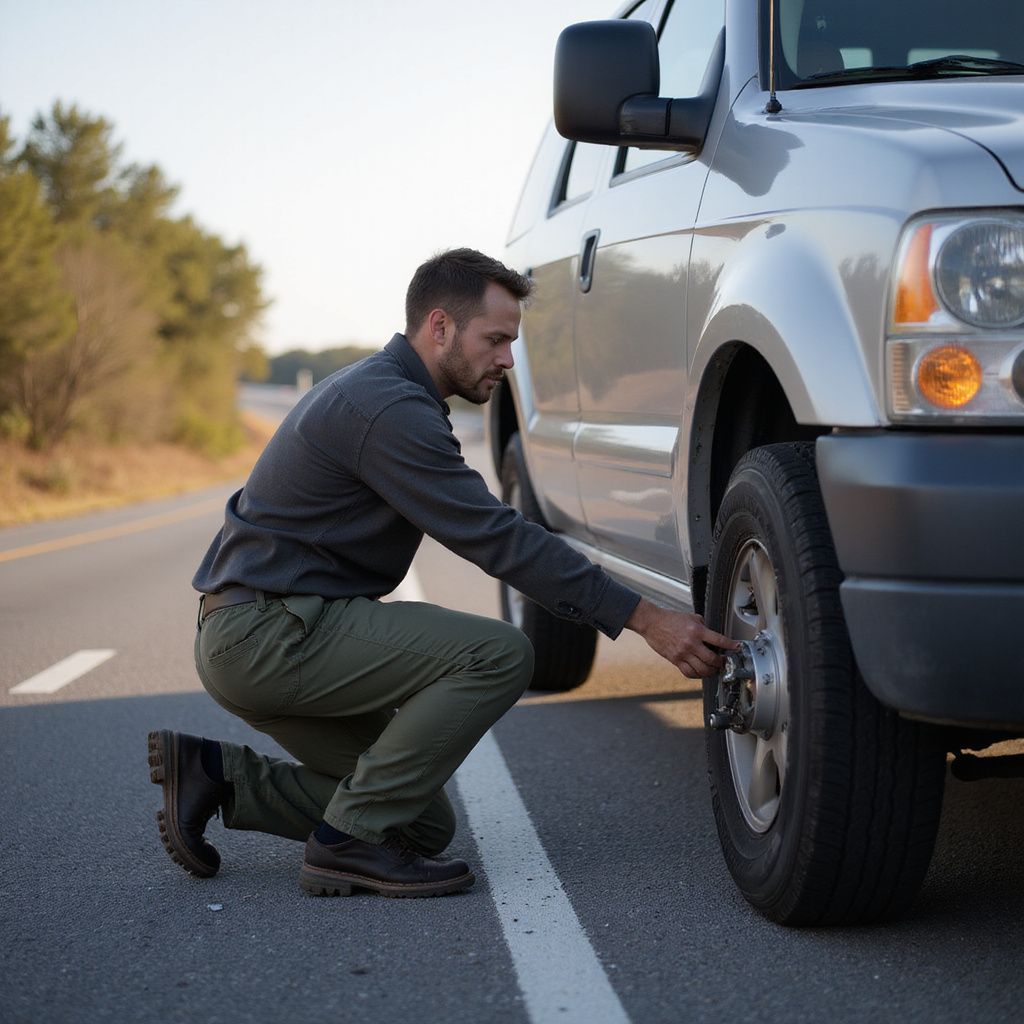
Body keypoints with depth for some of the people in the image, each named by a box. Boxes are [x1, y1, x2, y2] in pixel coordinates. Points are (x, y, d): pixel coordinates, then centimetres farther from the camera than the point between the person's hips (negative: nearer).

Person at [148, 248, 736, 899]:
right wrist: (647, 620, -23)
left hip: (258, 637, 10)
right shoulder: (390, 408, -18)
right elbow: (500, 540, -23)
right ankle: (349, 843, -13)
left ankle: (215, 775, 11)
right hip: (266, 632, -10)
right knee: (498, 654, -20)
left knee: (425, 822, 11)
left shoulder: (375, 391, 15)